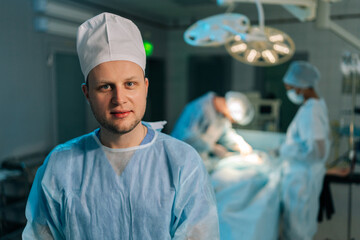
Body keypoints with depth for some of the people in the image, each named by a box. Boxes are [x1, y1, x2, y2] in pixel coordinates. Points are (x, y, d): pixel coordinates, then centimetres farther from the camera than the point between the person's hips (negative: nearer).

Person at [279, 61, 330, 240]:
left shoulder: (310, 112, -25)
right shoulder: (319, 104, 6)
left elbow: (316, 152, -30)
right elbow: (324, 139, 17)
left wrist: (283, 151, -22)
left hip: (301, 177, -10)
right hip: (311, 173, 10)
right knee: (306, 222, 24)